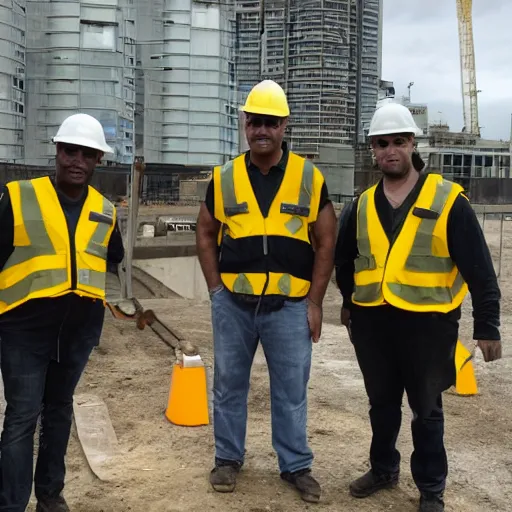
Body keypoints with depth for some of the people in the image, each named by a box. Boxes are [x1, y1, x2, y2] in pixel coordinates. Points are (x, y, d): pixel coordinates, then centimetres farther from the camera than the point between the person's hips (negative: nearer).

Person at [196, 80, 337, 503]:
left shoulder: (310, 178, -1)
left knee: (292, 388, 8)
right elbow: (206, 234, 12)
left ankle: (297, 465, 25)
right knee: (229, 384, 13)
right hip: (232, 303, 2)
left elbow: (325, 242, 2)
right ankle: (228, 458, 30)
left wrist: (314, 303, -2)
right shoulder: (224, 178, 3)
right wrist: (216, 289, 3)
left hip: (289, 305, -1)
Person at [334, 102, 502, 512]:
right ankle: (384, 468, 38)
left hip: (426, 323, -4)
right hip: (372, 321, 4)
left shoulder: (448, 200, -8)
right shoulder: (362, 205, 6)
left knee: (426, 408, 10)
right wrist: (349, 301, 23)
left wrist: (487, 327, -9)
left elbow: (479, 269, -8)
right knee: (382, 404, 18)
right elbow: (344, 257, 22)